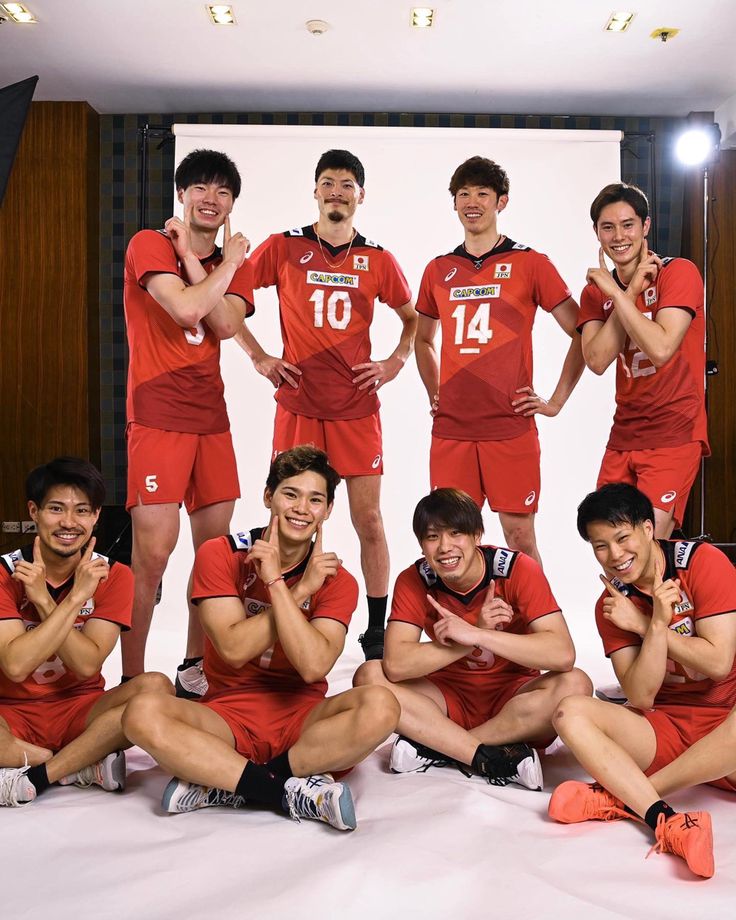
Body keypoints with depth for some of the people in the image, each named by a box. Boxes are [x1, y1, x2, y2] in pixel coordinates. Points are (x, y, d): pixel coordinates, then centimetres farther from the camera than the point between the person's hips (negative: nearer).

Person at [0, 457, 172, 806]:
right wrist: (75, 598, -21)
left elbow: (87, 665, -12)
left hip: (81, 711, 2)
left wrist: (42, 599, -20)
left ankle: (33, 776, -21)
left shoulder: (111, 576, -4)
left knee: (155, 687, -28)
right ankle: (88, 767, -19)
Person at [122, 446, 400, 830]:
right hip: (228, 718, 0)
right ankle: (291, 789, -27)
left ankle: (222, 786, -23)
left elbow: (313, 666, -16)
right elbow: (234, 650, -14)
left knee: (380, 706, -29)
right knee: (143, 713, -29)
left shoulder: (335, 580, 0)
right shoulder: (219, 555, -2)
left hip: (302, 718, 1)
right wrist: (301, 590, -16)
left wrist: (277, 583, -18)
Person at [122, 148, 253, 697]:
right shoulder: (149, 244, -1)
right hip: (158, 415, -6)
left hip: (211, 415, 6)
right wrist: (227, 263, -5)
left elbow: (226, 325, -5)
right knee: (153, 552, -12)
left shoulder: (234, 263, 15)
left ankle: (195, 666, 22)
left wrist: (192, 258, -9)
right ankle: (132, 681, 0)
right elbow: (186, 307, -19)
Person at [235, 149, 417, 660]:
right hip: (298, 404, 0)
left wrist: (394, 363, 5)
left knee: (369, 520, 2)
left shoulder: (378, 260, 6)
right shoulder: (282, 248, 3)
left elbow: (414, 319, 19)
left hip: (358, 407, 1)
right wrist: (258, 358, 2)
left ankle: (377, 631, 14)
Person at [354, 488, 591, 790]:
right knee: (369, 677, -23)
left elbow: (563, 654, -28)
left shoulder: (518, 570, -16)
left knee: (574, 684, -31)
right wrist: (476, 632, -32)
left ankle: (435, 747, -22)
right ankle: (497, 760, -27)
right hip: (449, 696, 1)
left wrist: (476, 635, -36)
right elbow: (395, 665, -25)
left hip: (513, 696, -1)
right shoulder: (414, 581, -11)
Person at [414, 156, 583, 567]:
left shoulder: (530, 264, 1)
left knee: (520, 536, 1)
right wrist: (434, 393, 14)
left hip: (511, 428, -3)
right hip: (450, 429, 4)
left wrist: (555, 402, -1)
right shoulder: (439, 270, 12)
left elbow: (582, 333, 3)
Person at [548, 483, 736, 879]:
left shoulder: (704, 562, -8)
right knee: (571, 713, -19)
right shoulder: (611, 606, 2)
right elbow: (641, 700, -8)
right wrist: (657, 623, -19)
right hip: (668, 728, 3)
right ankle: (668, 823, -37)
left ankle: (621, 798, -27)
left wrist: (644, 625, -11)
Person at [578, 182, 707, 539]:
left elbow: (661, 349, -22)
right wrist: (632, 290, -10)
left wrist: (616, 292, -15)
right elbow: (597, 360, -8)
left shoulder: (678, 272, -6)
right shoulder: (595, 291, 9)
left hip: (673, 433, -5)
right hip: (623, 436, 6)